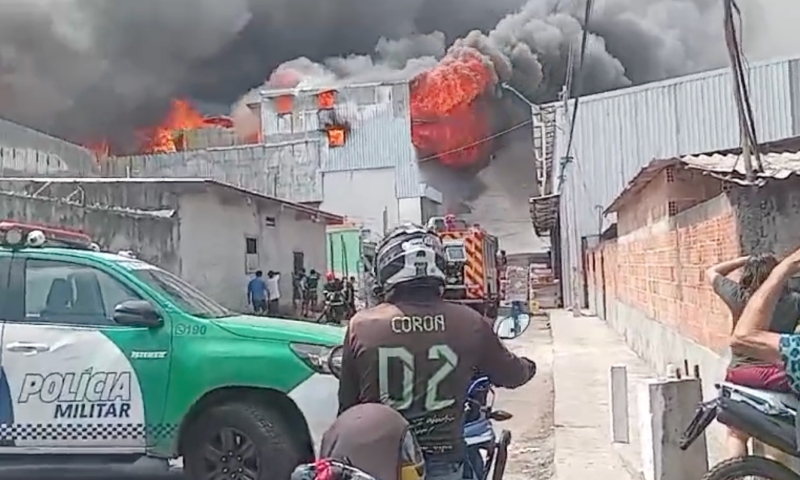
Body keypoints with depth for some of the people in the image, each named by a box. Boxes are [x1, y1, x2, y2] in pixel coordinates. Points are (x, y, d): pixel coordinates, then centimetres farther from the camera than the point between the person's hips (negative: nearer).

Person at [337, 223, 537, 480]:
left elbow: (347, 401, -3)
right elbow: (509, 374, 6)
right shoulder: (469, 323, -11)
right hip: (442, 458, 1)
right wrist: (527, 367, 30)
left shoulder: (361, 326, -13)